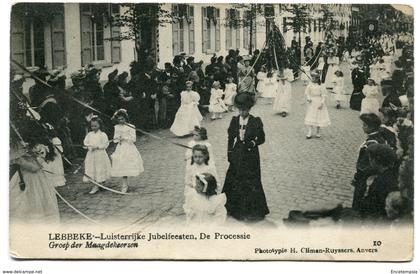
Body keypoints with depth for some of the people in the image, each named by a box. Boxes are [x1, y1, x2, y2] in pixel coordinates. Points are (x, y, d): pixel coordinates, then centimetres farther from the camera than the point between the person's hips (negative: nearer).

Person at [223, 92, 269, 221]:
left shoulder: (256, 121, -8)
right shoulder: (234, 120, 1)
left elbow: (261, 138, -3)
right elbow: (230, 138, 6)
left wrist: (252, 143, -20)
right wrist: (230, 154, 2)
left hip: (251, 156, -3)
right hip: (237, 155, 3)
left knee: (251, 182, 2)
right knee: (234, 181, 9)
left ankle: (251, 210, 15)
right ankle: (235, 208, 24)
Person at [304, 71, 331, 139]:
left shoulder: (320, 86, -7)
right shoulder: (310, 85, 0)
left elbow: (323, 95, -5)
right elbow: (306, 92, 5)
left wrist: (321, 103, -12)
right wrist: (308, 98, -13)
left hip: (319, 102, -2)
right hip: (312, 102, 2)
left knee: (319, 117, 5)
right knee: (310, 117, 0)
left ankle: (318, 133, 19)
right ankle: (309, 133, 3)